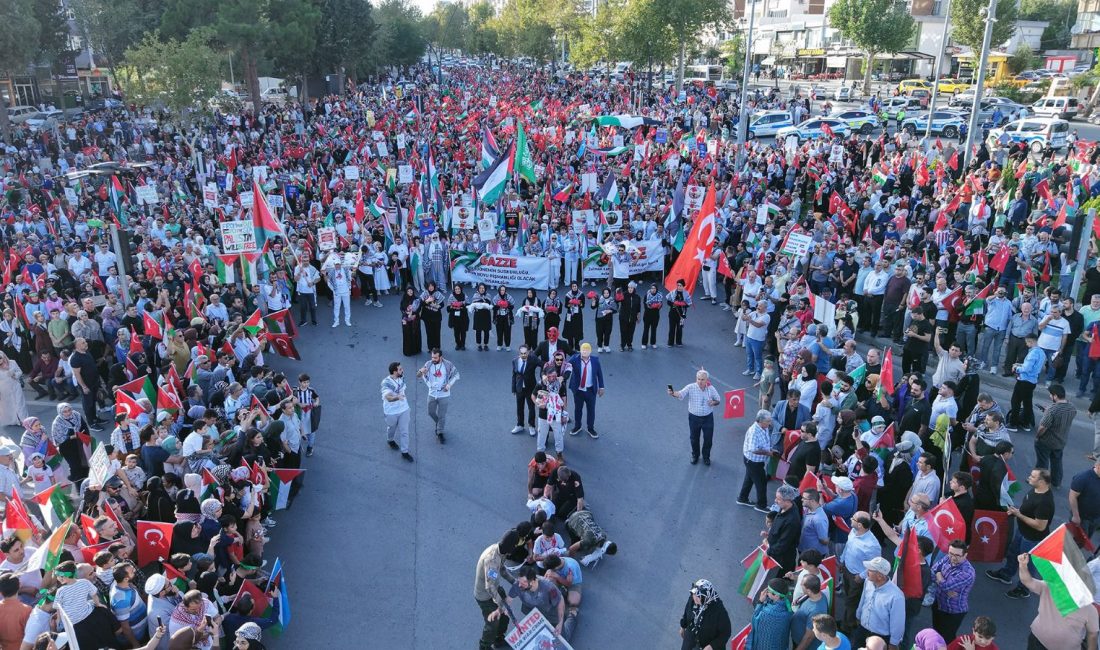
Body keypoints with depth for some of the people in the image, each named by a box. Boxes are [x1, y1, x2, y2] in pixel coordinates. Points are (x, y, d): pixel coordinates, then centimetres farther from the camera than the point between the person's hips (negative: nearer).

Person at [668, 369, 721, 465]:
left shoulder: (711, 389, -9)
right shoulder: (691, 388, -16)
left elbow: (718, 400, 4)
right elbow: (680, 394, -30)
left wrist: (714, 402, -20)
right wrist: (673, 393, -52)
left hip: (708, 417, 1)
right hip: (694, 417, -1)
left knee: (708, 439, 12)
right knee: (694, 438, 17)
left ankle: (706, 457, 37)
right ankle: (695, 455, 42)